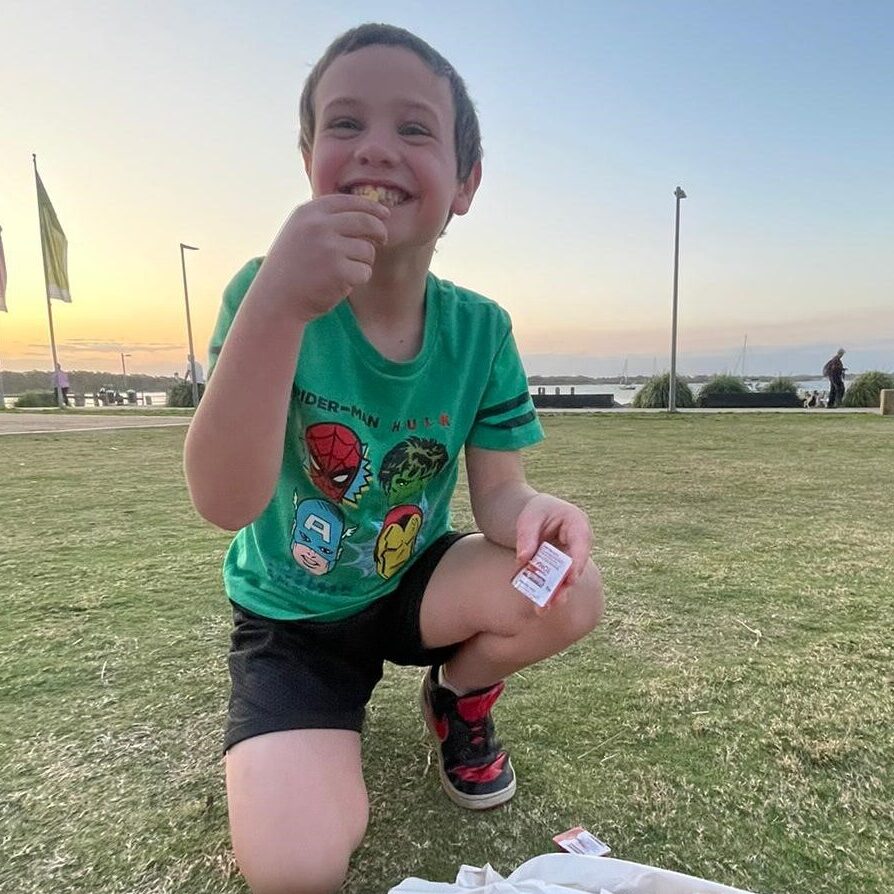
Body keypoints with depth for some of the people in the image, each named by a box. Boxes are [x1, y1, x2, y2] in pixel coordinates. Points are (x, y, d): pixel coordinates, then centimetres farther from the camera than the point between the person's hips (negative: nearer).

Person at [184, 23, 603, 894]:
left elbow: (498, 492, -11)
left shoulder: (478, 330, -12)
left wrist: (533, 514, -36)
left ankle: (458, 698, 11)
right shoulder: (265, 292, -21)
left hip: (414, 585, 3)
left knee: (570, 591, -24)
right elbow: (225, 503, -32)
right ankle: (318, 726, 18)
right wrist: (277, 304, -45)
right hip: (290, 614, -2)